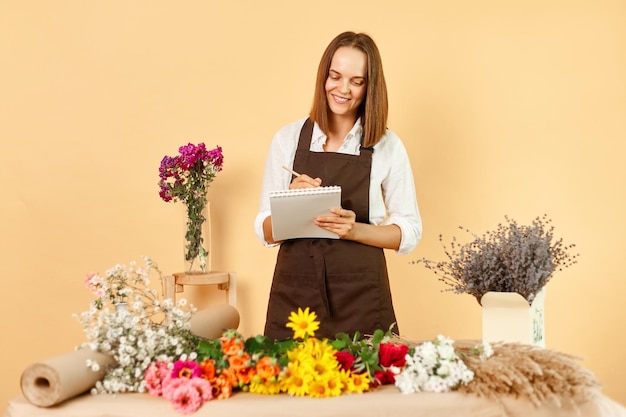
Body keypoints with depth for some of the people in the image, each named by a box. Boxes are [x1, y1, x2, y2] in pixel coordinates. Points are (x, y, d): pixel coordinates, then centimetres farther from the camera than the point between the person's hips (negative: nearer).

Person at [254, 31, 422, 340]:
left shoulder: (387, 146, 1)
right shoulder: (288, 139, 3)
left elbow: (409, 232, 2)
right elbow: (265, 232, 5)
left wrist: (355, 230, -14)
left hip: (360, 297, -1)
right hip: (294, 294, 1)